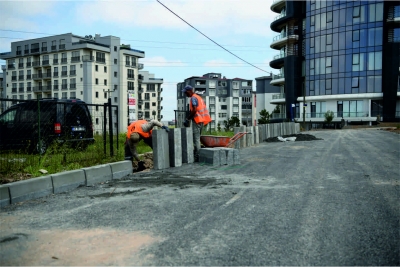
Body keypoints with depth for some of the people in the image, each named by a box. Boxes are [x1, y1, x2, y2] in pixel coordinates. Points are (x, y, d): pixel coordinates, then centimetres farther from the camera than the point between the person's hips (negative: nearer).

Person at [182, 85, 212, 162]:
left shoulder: (193, 98, -10)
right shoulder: (199, 97, 20)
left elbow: (194, 110, -21)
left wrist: (188, 119, -14)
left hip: (197, 120, -10)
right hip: (202, 121, 10)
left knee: (196, 139, -7)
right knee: (197, 139, 14)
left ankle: (197, 157, -7)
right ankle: (199, 155, 17)